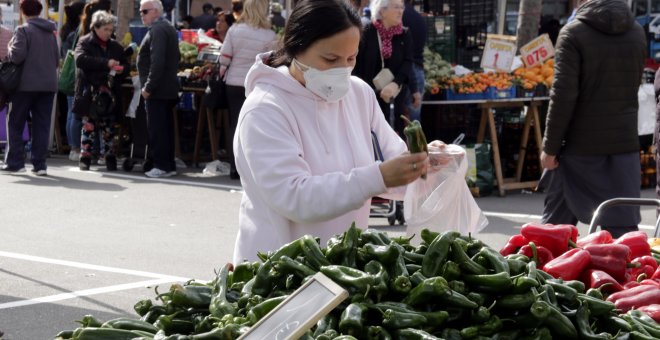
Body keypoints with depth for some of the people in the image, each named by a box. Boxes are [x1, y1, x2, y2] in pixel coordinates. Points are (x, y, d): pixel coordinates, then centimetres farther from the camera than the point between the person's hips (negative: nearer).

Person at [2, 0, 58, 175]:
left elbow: (17, 56, -16)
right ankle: (40, 164, 3)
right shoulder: (51, 31, 11)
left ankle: (15, 162, 3)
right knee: (42, 125, 6)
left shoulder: (23, 30, -8)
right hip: (49, 84, 5)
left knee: (15, 123, 5)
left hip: (27, 84, -5)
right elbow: (57, 58, 14)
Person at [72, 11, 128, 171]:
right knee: (89, 126, -1)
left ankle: (110, 157, 9)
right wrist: (106, 63, -25)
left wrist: (122, 69, -4)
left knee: (108, 127, 4)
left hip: (109, 93, 4)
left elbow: (126, 64, 22)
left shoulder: (115, 46, 13)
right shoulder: (85, 42, -1)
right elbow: (80, 59, -19)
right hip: (90, 93, -4)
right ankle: (85, 157, 6)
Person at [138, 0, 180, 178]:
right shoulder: (169, 28, 17)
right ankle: (169, 165, 16)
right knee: (166, 128, 12)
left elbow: (157, 61, -23)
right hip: (169, 87, 10)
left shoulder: (157, 30, -14)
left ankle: (161, 166, -6)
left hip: (157, 90, -10)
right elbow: (175, 58, 23)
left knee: (156, 129, -7)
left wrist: (148, 87, -20)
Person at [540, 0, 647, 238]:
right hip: (625, 142, 4)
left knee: (556, 221, 10)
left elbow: (563, 95, -14)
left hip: (579, 145, -4)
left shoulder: (574, 33, -11)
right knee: (624, 224, 3)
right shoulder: (637, 33, 6)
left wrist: (550, 147, -10)